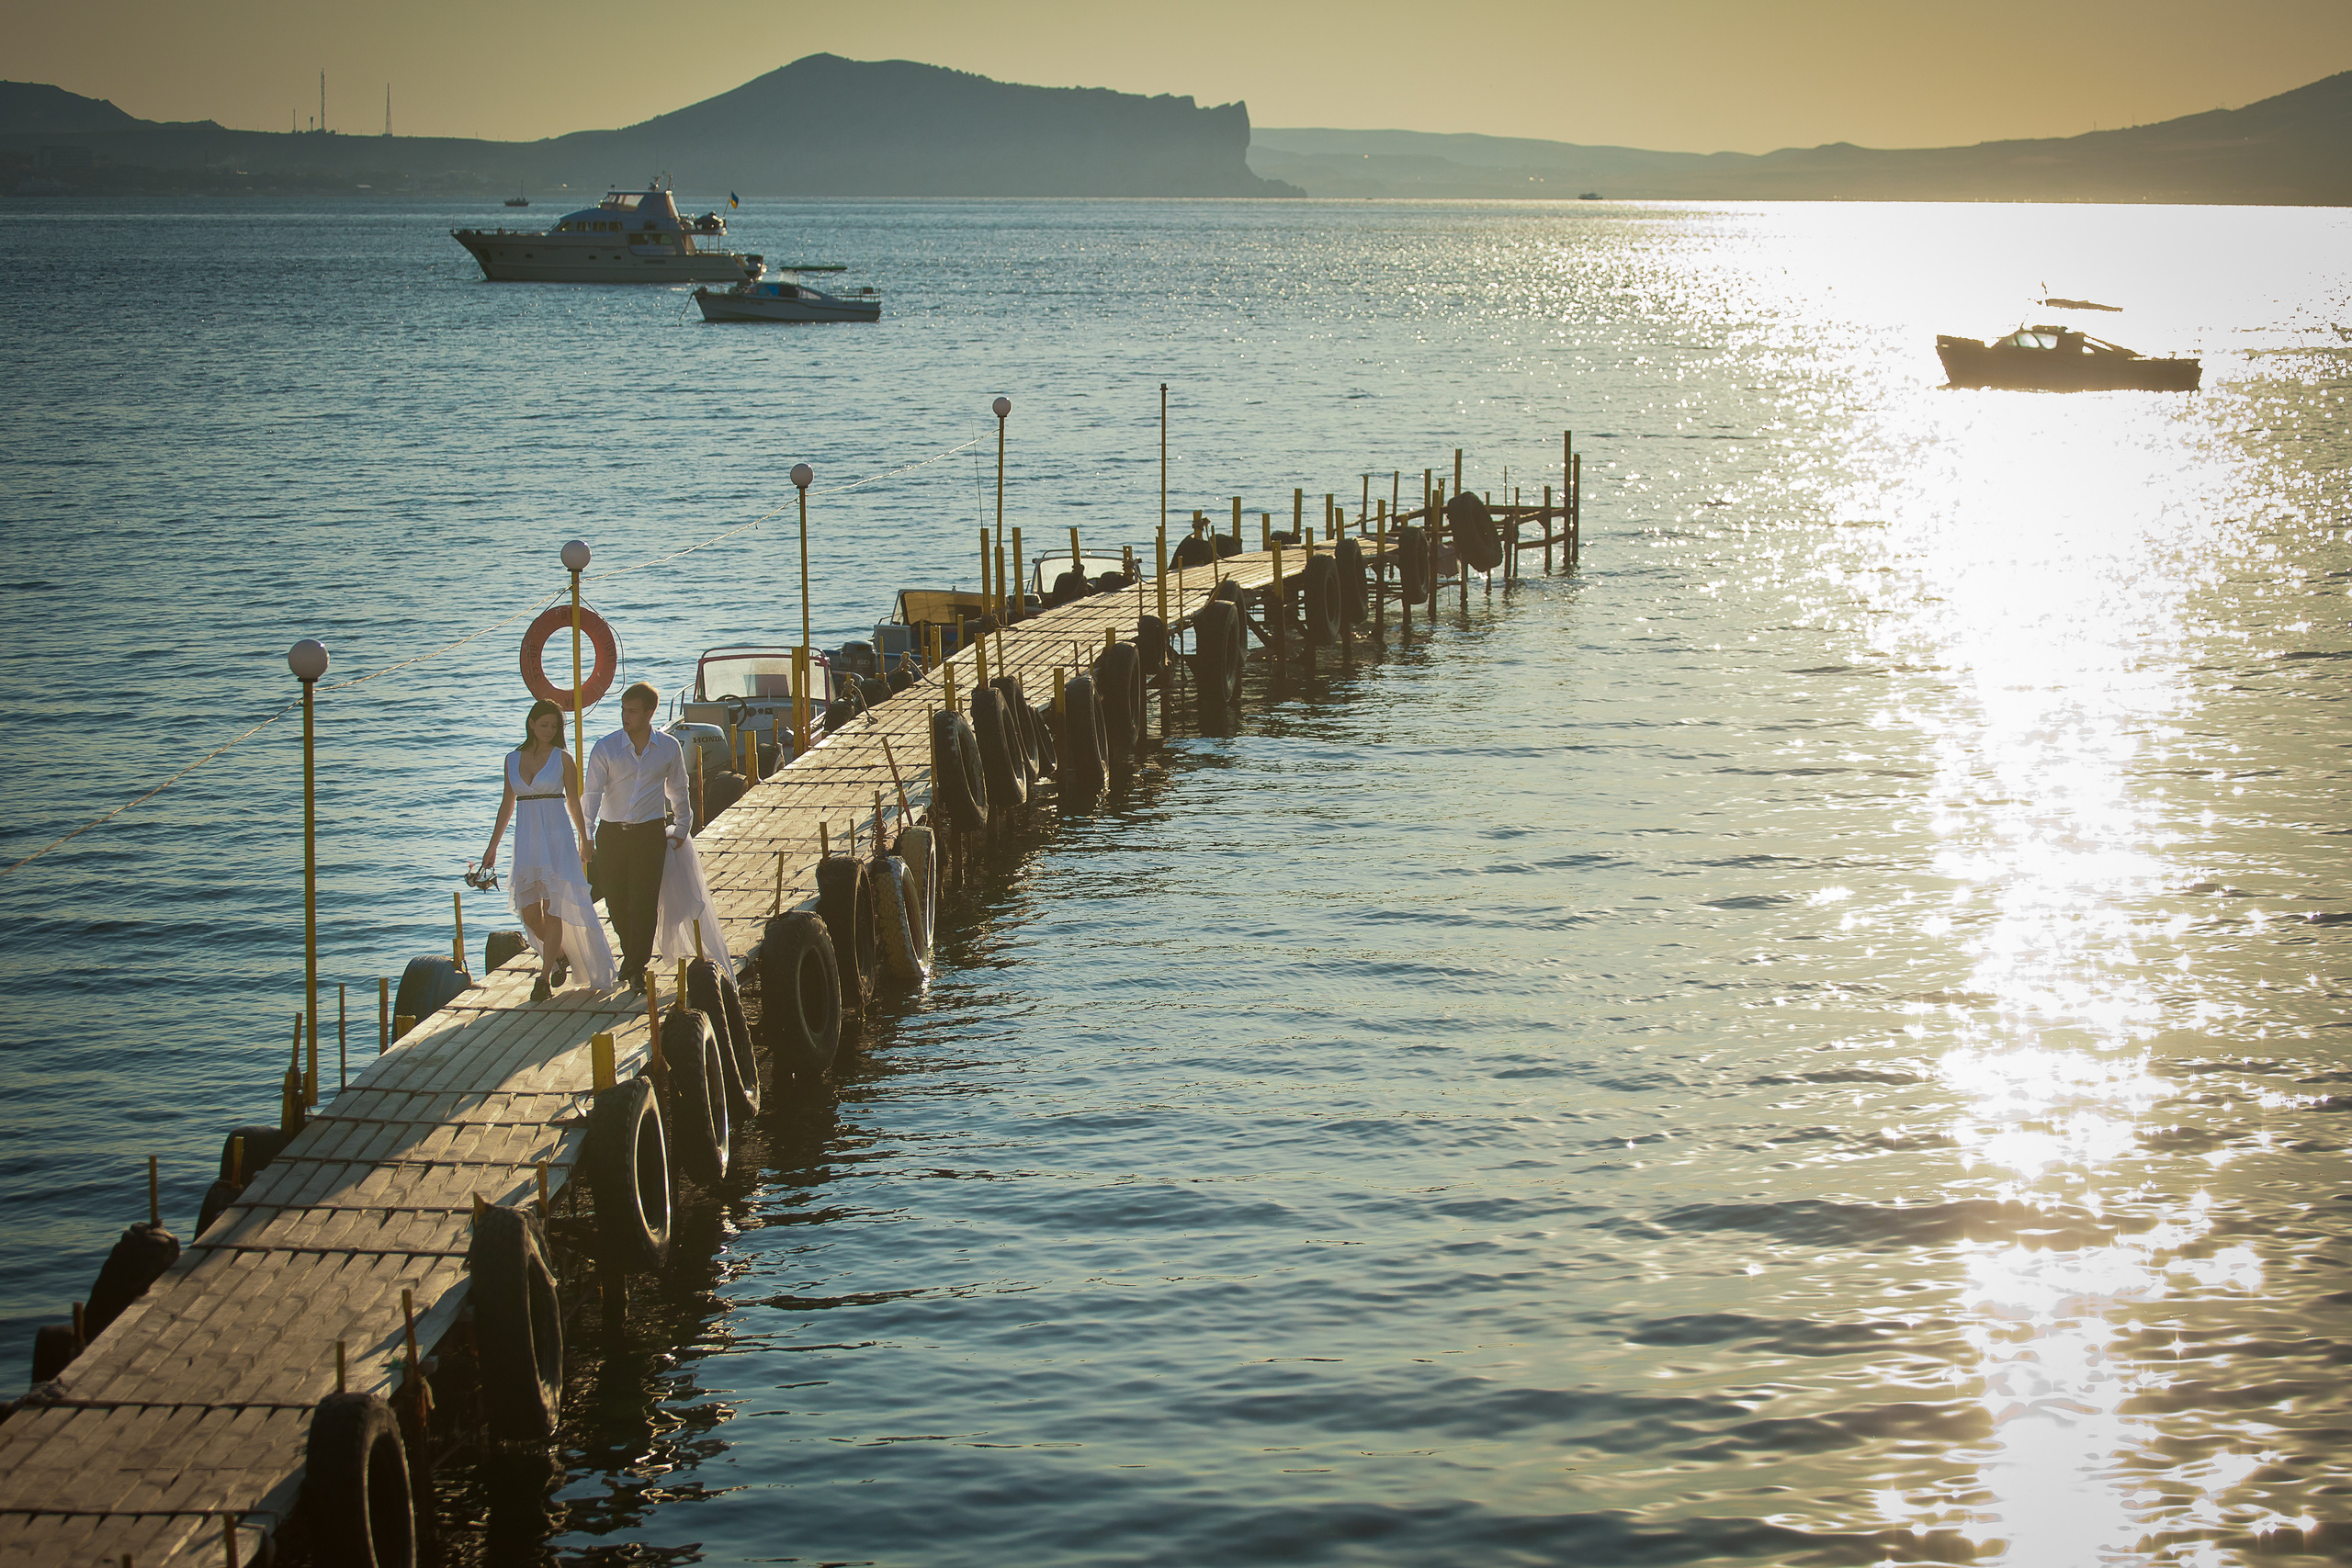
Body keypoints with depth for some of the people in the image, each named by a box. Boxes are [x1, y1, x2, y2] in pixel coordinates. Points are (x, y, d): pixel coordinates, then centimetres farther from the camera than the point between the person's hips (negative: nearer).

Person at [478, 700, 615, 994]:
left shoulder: (562, 758, -1)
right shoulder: (513, 759, 9)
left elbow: (574, 803, 5)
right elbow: (507, 805, 15)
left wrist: (584, 842, 8)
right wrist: (492, 846, 16)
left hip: (557, 837, -4)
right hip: (527, 840, 4)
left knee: (552, 909, -6)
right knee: (529, 912, 2)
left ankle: (545, 976, -3)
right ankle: (560, 955, 27)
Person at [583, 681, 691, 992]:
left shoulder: (669, 748, 2)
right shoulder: (605, 748, -3)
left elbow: (678, 791, 16)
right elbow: (592, 793, -5)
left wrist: (681, 829, 15)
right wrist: (587, 836, -15)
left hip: (650, 834, -1)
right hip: (612, 834, 1)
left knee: (644, 902, -7)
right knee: (615, 900, 5)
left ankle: (636, 967, 2)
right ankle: (631, 956, 29)